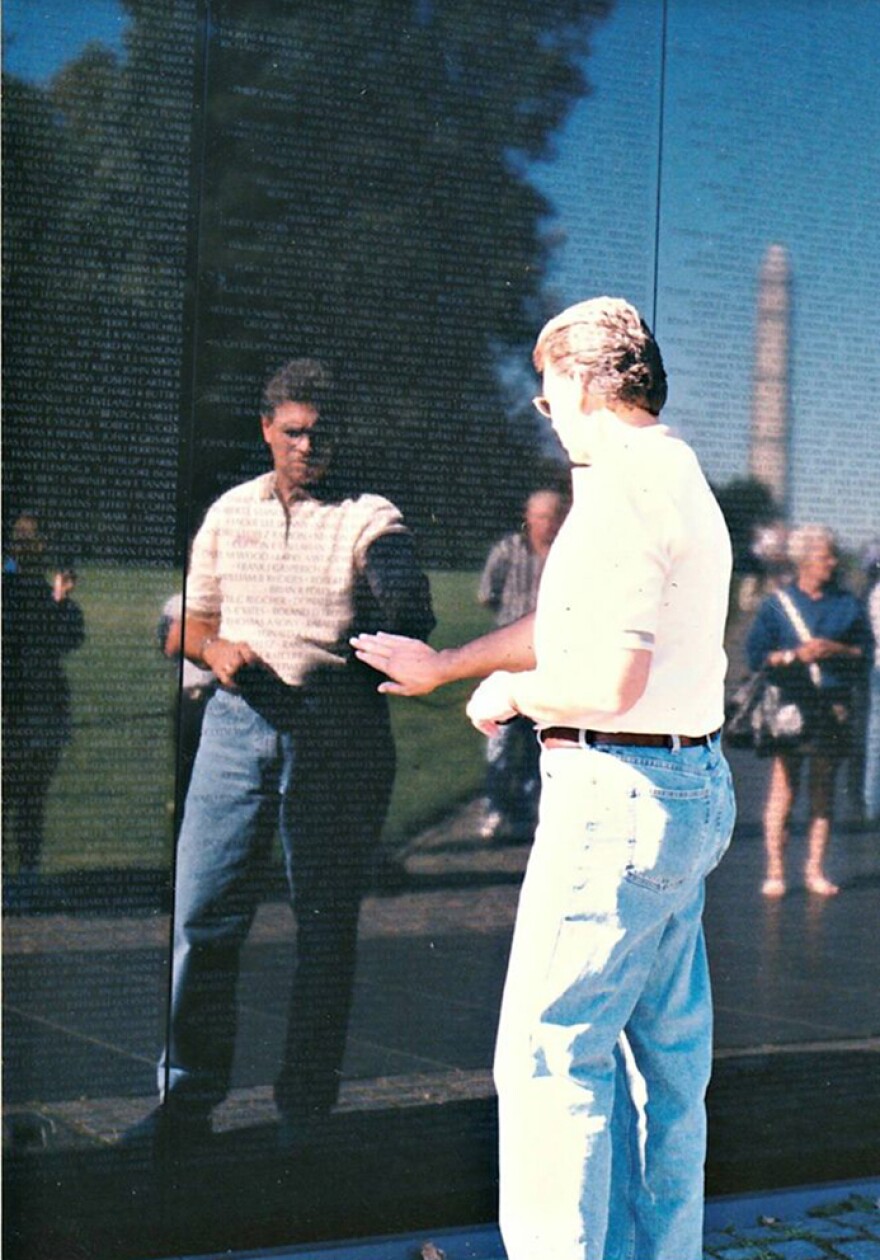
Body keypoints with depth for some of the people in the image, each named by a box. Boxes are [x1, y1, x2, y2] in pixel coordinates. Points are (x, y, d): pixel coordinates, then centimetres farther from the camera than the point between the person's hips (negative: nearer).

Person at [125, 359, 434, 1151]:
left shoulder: (371, 519, 1)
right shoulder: (229, 512, 15)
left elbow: (413, 624, -7)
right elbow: (192, 618, 19)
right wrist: (214, 649, -3)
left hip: (339, 729, -3)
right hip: (238, 718, 4)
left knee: (326, 922, 2)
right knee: (203, 912, 0)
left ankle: (306, 1108, 13)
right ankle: (188, 1098, 11)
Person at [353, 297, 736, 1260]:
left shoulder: (622, 492, -16)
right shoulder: (682, 479, 17)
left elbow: (608, 683, -25)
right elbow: (577, 625, 27)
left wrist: (510, 693, -6)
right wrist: (440, 665, 33)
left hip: (619, 796, -11)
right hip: (690, 788, 11)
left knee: (550, 1048, -6)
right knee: (665, 1052, 16)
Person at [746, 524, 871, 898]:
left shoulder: (847, 604, 12)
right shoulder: (776, 605, 4)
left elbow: (864, 651, 10)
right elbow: (756, 655, 0)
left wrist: (835, 650, -8)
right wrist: (796, 654, -12)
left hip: (833, 708, 3)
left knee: (823, 790, 6)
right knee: (783, 787, -5)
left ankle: (815, 870, 13)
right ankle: (775, 871, 1)